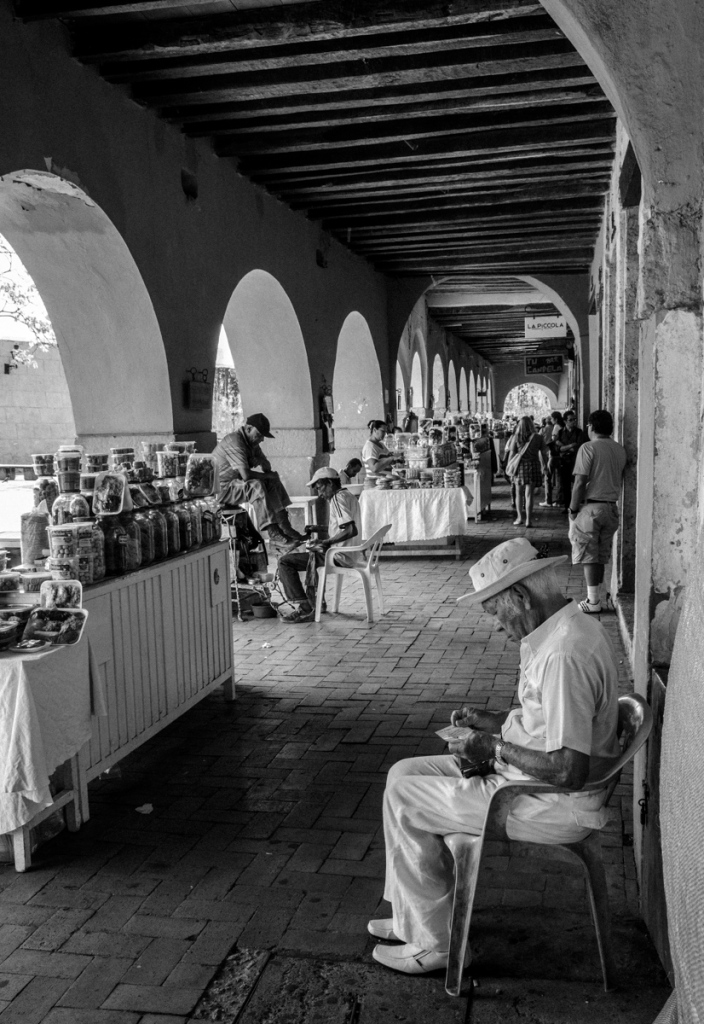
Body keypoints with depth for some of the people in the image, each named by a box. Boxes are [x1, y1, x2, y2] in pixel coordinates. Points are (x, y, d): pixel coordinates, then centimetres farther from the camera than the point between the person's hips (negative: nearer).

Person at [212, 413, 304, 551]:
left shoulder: (251, 441, 8)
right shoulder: (234, 441, -23)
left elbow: (267, 466, 13)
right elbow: (246, 474, -33)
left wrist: (259, 462, -11)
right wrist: (269, 475, -17)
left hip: (237, 483, 10)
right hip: (222, 488, -10)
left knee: (274, 482, 1)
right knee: (256, 486, -32)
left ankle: (284, 528, -3)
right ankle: (273, 534, -32)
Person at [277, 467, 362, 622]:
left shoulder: (339, 498, -15)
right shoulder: (347, 496, 16)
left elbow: (352, 530, -26)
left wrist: (327, 542, -23)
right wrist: (318, 528, 20)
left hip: (340, 556, -10)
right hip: (349, 554, 10)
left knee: (285, 562, -10)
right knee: (310, 553, 34)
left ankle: (304, 608, -13)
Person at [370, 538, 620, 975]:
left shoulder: (565, 654, -28)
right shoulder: (570, 626, 6)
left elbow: (569, 770, -30)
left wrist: (494, 748, -18)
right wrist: (493, 721, 8)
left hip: (557, 806, -10)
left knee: (403, 797, -6)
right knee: (405, 772, 11)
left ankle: (433, 943, 8)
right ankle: (416, 916, 21)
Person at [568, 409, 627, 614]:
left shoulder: (588, 448, -12)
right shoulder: (620, 449, 7)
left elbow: (580, 483, -15)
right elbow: (620, 479, 13)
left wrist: (573, 508, -8)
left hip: (591, 506, -6)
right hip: (611, 507, 6)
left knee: (589, 555, -1)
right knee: (601, 555, 13)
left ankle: (593, 601, 0)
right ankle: (594, 595, 18)